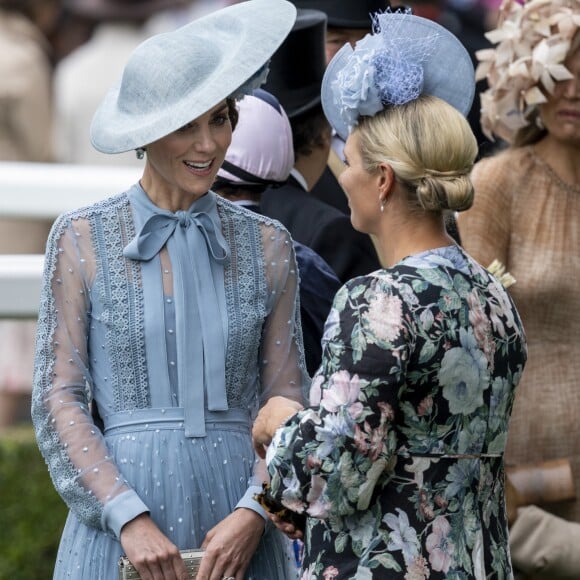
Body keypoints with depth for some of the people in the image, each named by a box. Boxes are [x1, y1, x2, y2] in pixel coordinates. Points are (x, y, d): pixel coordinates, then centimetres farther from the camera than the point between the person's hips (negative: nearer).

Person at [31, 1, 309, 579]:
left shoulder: (265, 245, 7)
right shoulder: (82, 239, 1)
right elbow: (59, 398, -2)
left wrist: (253, 515, -9)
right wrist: (129, 519, -13)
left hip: (237, 530, 2)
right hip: (119, 524, -2)